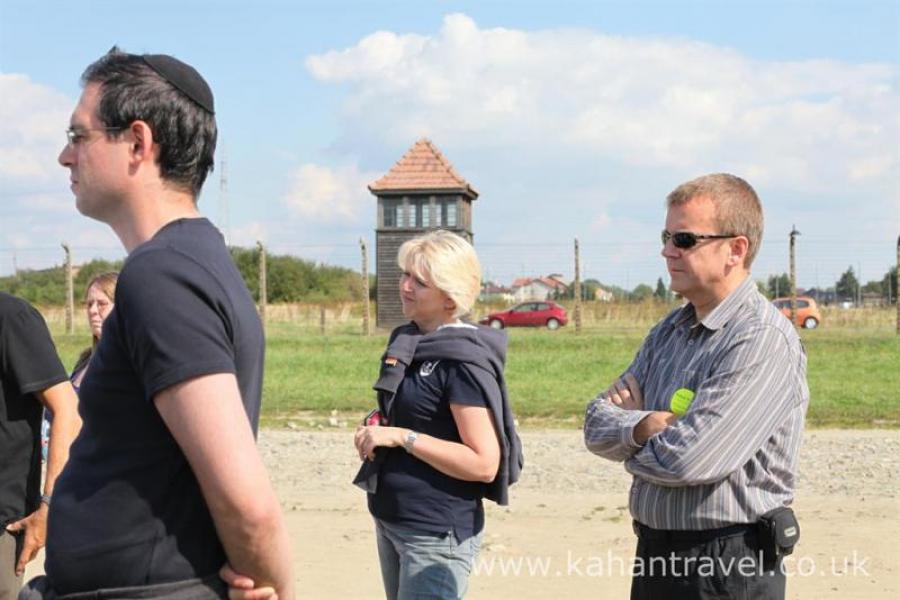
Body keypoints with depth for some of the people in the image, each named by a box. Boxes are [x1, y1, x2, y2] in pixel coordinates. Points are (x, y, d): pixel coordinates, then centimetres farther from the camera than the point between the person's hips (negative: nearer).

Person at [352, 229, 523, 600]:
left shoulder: (464, 360, -17)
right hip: (390, 520, 9)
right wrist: (377, 434, 3)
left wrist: (402, 437, -23)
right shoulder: (406, 341, 8)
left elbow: (484, 464, -22)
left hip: (437, 533, -9)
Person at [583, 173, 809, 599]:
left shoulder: (765, 341, -18)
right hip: (655, 555, 8)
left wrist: (630, 443, -5)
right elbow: (597, 425, 5)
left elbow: (689, 461, -25)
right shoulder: (669, 331, 9)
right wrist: (643, 426, -16)